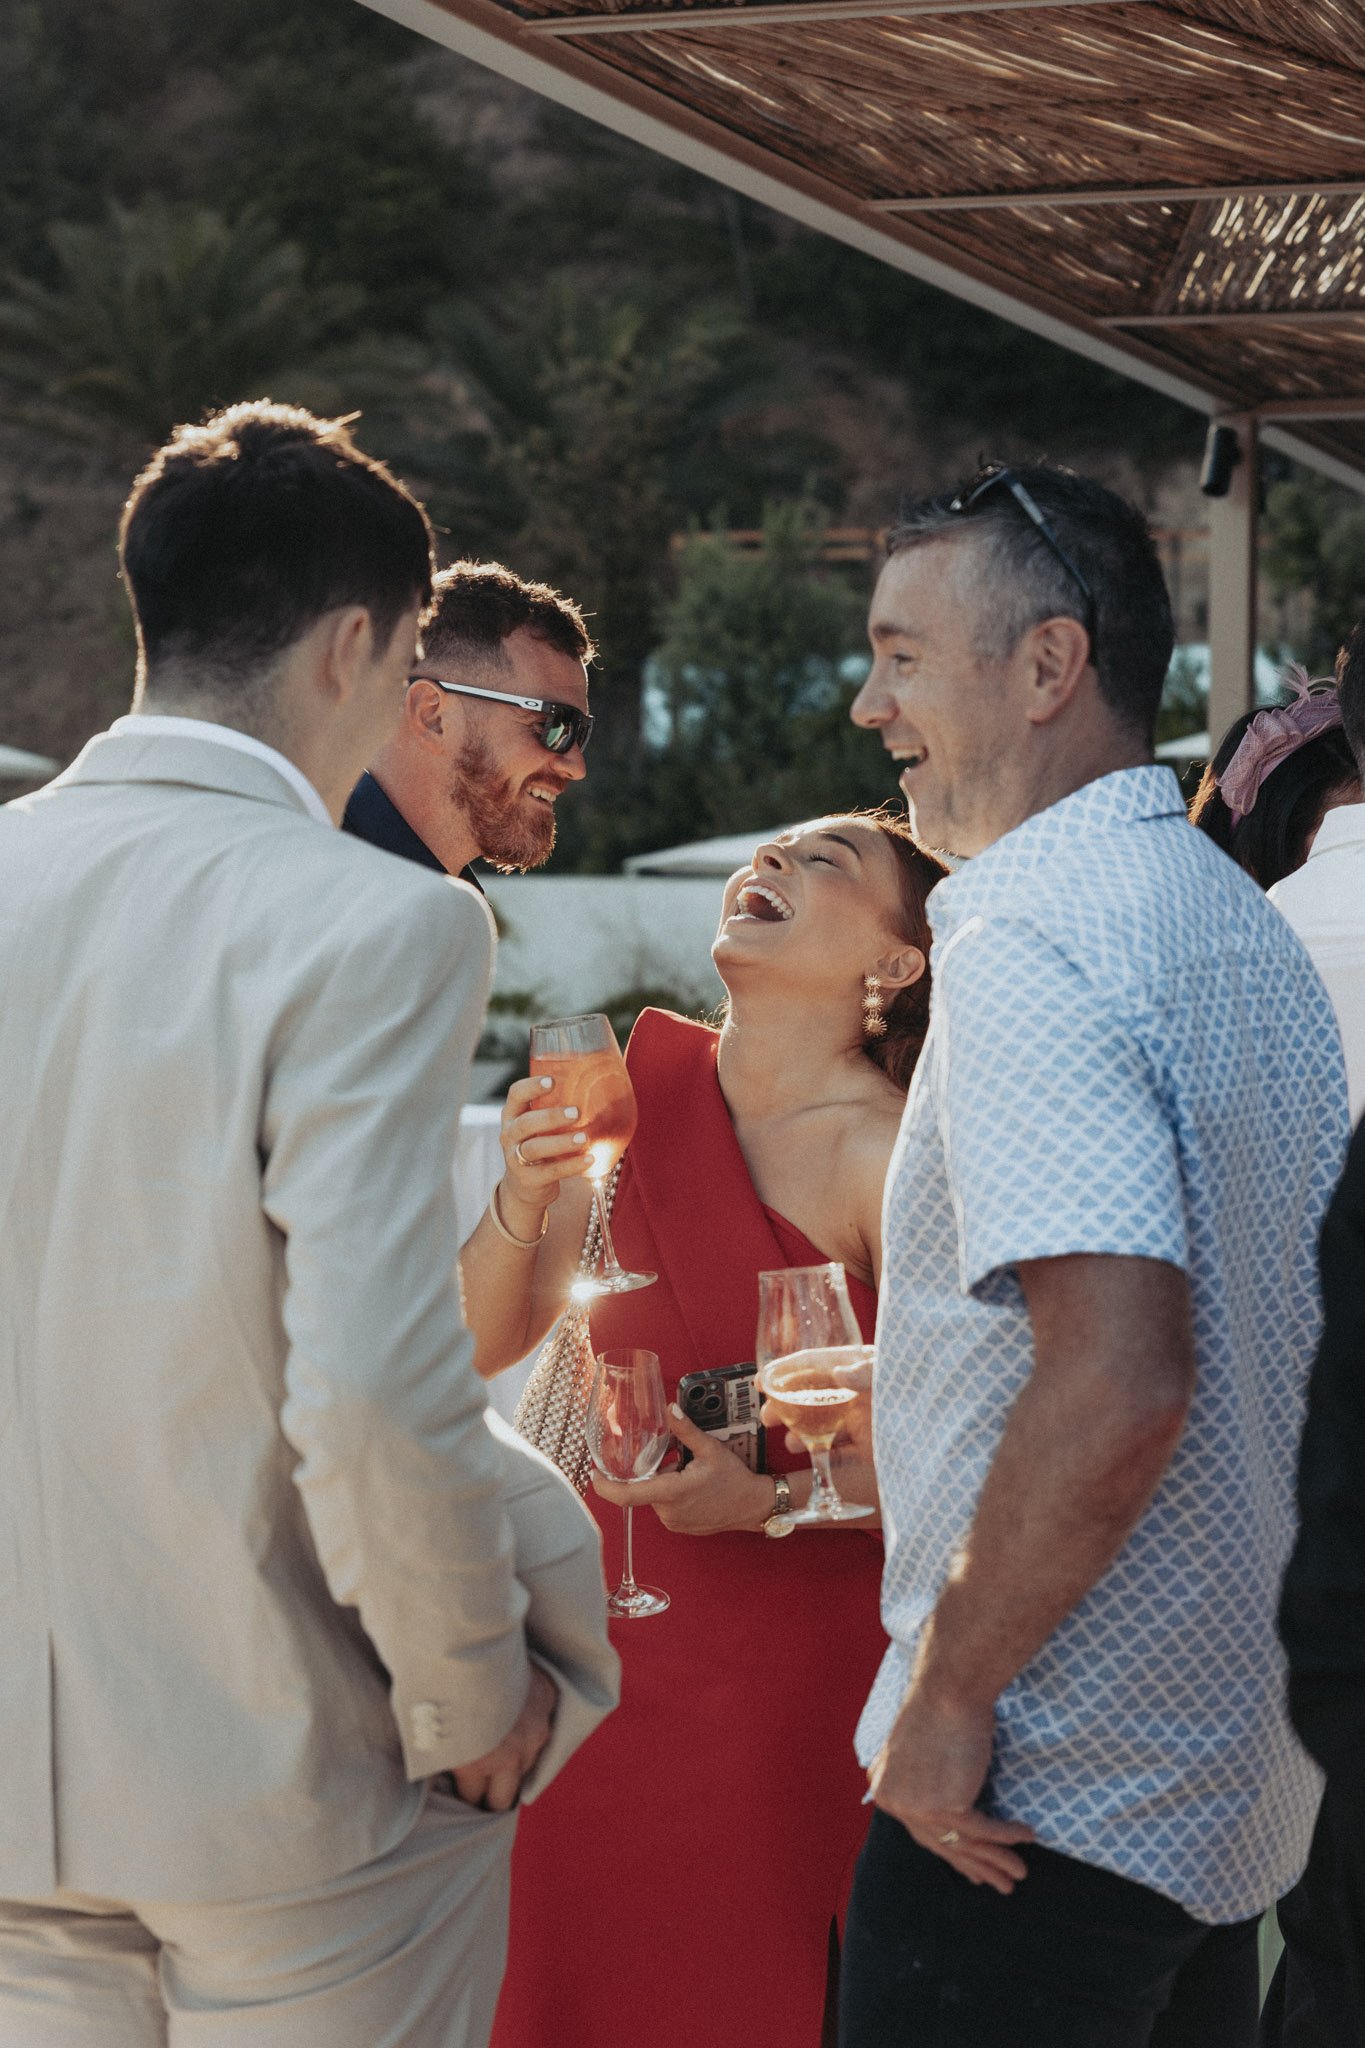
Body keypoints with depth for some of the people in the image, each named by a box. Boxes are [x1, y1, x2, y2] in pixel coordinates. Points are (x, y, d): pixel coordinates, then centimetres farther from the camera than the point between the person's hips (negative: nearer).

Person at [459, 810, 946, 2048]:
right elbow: (486, 1345, 4)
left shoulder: (886, 1157, -14)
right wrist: (525, 1202, -14)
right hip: (612, 1639, 5)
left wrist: (769, 1501, -25)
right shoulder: (642, 1081, 1)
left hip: (795, 1659, -5)